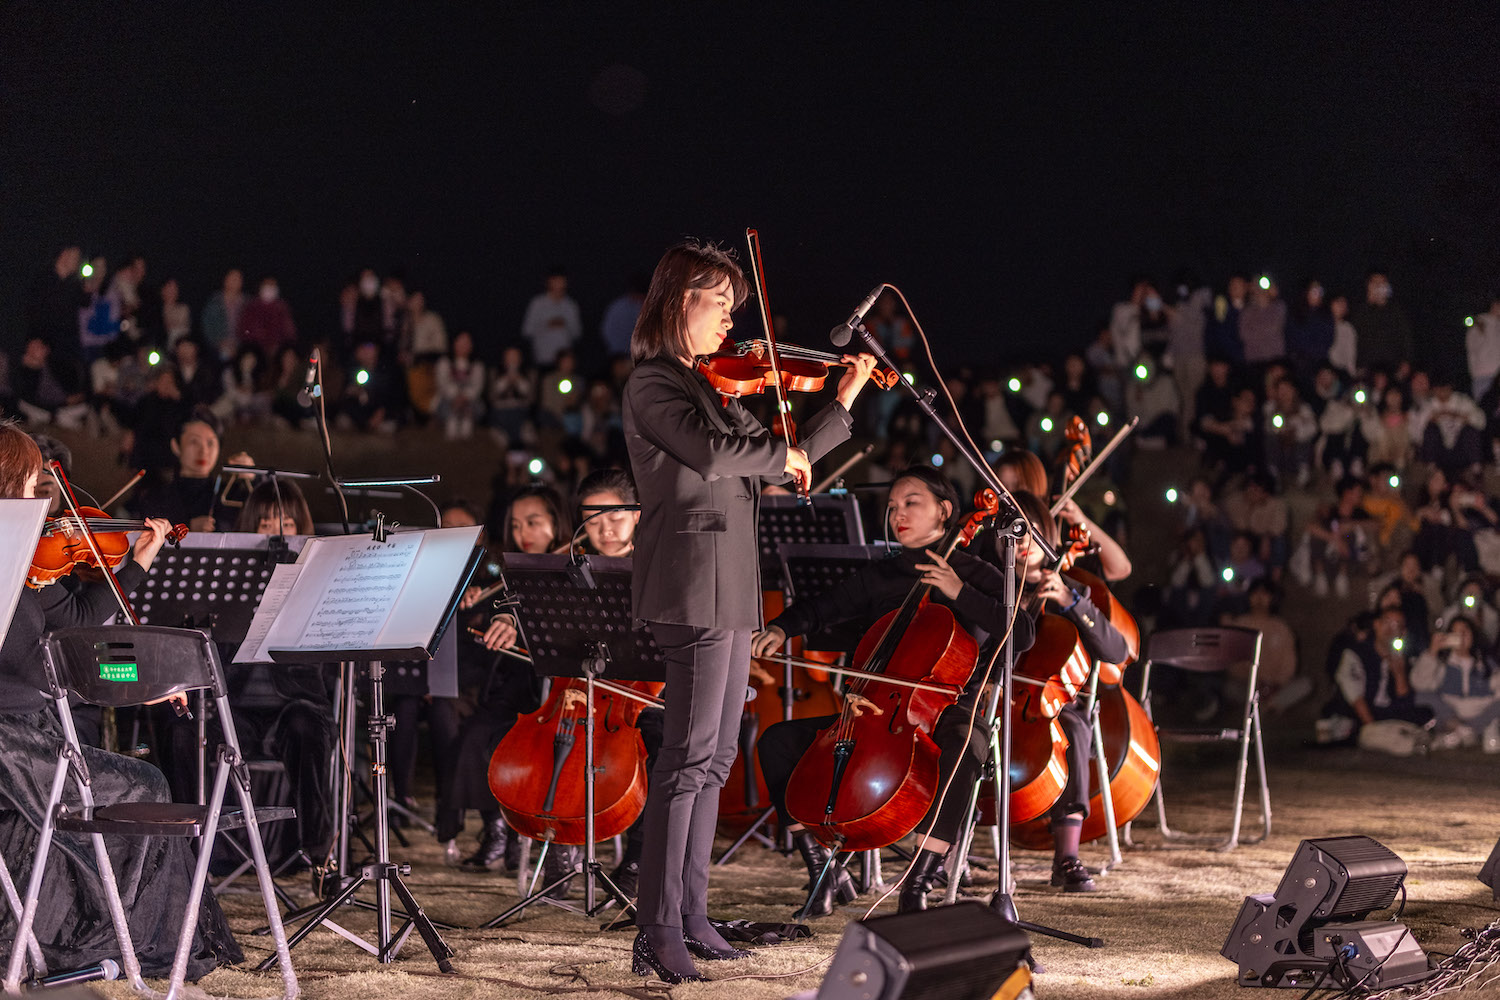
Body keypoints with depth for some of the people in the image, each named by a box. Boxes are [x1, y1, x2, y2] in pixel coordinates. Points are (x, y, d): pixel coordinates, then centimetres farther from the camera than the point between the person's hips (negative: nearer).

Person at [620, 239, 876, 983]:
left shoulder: (712, 385, 18)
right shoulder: (653, 384, -8)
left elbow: (784, 466, 21)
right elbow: (712, 451, -26)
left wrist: (845, 400, 16)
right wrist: (779, 454, -9)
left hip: (726, 587, 9)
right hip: (693, 584, -9)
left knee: (715, 755, 11)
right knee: (690, 754, -12)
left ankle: (689, 915, 16)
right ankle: (657, 934, -12)